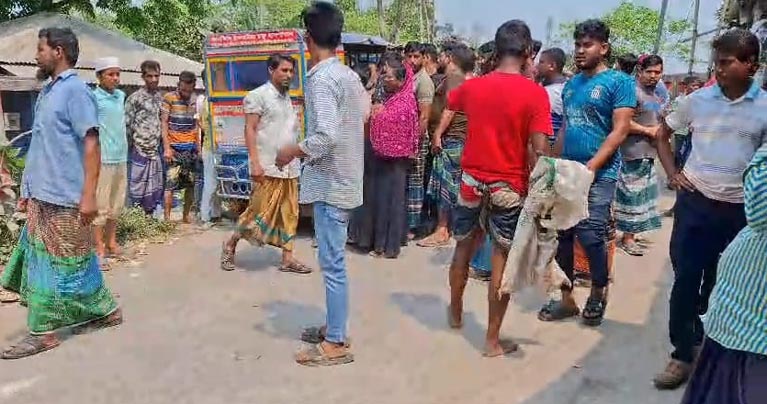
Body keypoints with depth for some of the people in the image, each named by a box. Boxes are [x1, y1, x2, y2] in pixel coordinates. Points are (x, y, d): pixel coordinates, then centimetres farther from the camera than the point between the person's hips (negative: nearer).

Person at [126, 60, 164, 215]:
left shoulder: (161, 97, 11)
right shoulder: (135, 98, -6)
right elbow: (127, 125, -6)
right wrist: (129, 147, -9)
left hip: (156, 151, 6)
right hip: (140, 151, -6)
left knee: (155, 189, 11)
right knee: (137, 189, 0)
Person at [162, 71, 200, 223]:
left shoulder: (194, 100, 11)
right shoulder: (169, 98, -3)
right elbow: (164, 123, -5)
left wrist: (198, 147, 12)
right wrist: (167, 148, -12)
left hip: (191, 148, 5)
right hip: (174, 147, -5)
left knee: (191, 183, 7)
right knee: (170, 184, -8)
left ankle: (186, 216, 19)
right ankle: (167, 218, -4)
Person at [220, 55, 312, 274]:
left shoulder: (287, 98, 16)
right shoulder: (258, 95, -4)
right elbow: (250, 130, -10)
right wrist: (255, 163, -17)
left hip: (290, 168, 7)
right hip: (267, 167, -7)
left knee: (289, 214, 6)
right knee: (260, 211, -3)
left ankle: (287, 258, 12)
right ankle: (230, 244, 18)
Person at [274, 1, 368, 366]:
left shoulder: (321, 78, -18)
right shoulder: (349, 75, 9)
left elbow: (326, 137, -27)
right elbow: (365, 113, 21)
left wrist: (292, 152, -12)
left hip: (330, 182, -9)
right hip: (344, 177, 9)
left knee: (332, 264, -1)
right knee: (333, 261, 18)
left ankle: (336, 344, 9)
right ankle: (333, 327, 30)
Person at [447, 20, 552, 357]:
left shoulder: (472, 86, 1)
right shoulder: (535, 93, -12)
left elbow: (444, 106, 22)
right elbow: (540, 150, -17)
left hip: (472, 181, 4)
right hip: (509, 187, -4)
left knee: (463, 249, 21)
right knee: (502, 261, 5)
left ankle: (455, 313, 42)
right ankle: (493, 340, 15)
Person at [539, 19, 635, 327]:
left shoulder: (619, 82, -3)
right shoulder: (571, 84, 15)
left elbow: (620, 130, -11)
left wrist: (590, 167, -17)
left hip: (598, 174, -6)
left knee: (591, 237, -5)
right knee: (562, 235, 6)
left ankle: (598, 293, 21)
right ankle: (566, 298, 19)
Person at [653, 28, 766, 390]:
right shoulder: (698, 99, 0)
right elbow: (662, 133, 12)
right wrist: (672, 173, 1)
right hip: (695, 202, 0)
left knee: (720, 283, 14)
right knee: (685, 279, 0)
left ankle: (702, 340, 35)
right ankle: (683, 353, 12)